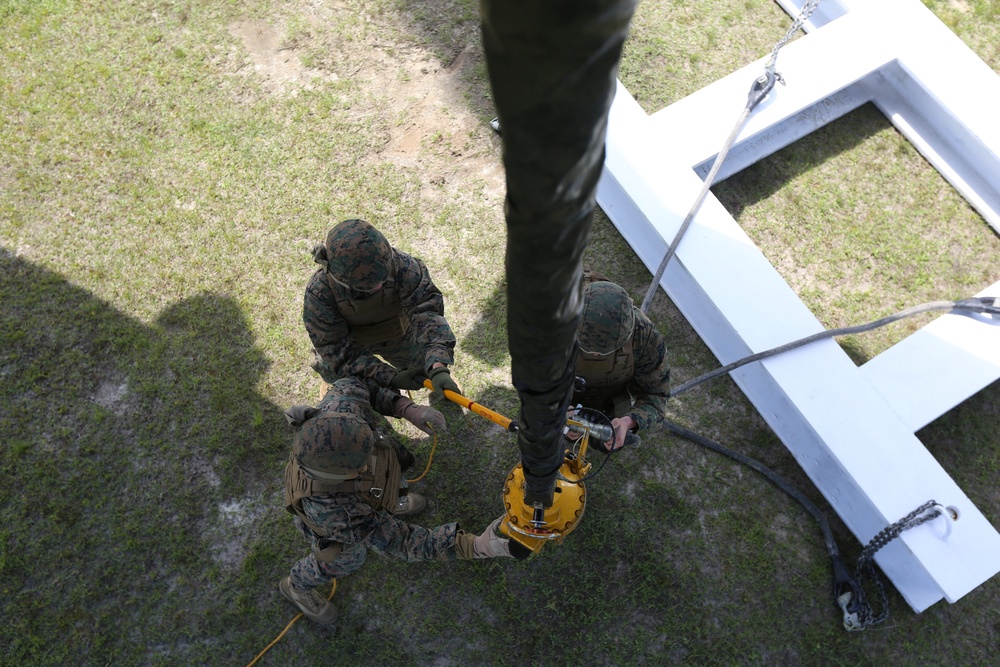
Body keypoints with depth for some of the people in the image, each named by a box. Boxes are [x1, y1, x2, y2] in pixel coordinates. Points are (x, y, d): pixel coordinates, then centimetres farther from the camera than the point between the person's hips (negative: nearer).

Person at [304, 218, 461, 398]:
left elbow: (427, 311, -44)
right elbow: (336, 349, -33)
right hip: (350, 341, 0)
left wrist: (438, 369, -59)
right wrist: (390, 378, -41)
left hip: (398, 334, 0)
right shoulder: (318, 292, -39)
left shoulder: (401, 265, -40)